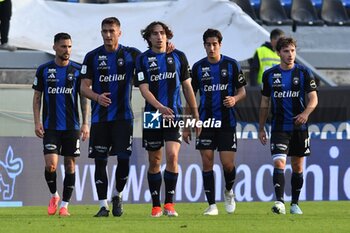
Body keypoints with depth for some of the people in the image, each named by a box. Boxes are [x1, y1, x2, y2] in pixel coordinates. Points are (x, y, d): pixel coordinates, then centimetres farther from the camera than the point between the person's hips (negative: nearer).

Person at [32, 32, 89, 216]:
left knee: (70, 164, 2)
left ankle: (64, 205, 10)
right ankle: (54, 196, 13)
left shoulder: (78, 70, 3)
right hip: (50, 126, -1)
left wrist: (85, 124, -2)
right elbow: (37, 97, 7)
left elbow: (84, 98, 6)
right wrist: (37, 122, -2)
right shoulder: (44, 70, 3)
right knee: (50, 164, -12)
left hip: (72, 126, 1)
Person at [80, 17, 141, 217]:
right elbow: (84, 86, 2)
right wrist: (97, 97, -19)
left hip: (123, 116, -1)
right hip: (100, 116, 1)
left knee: (124, 158, -7)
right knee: (100, 161, -1)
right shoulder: (93, 56, 4)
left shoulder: (131, 54, 4)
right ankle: (103, 205, 5)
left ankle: (118, 195, 17)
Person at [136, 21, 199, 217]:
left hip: (174, 115, 0)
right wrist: (160, 107, -24)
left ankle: (170, 203, -9)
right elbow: (144, 89, -8)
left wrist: (195, 114, 10)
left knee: (172, 156, -15)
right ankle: (156, 205, 14)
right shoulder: (143, 59, 1)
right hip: (153, 115, 0)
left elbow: (187, 86, 12)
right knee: (154, 161, 5)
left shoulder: (179, 57, 6)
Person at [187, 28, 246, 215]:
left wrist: (234, 99, -16)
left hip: (227, 122, -1)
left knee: (228, 163, -5)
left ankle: (228, 191, 26)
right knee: (207, 163, -3)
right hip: (205, 121, 1)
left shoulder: (231, 65, 1)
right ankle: (212, 205, 1)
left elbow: (242, 90, 7)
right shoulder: (198, 67, 5)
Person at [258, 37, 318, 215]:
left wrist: (306, 113, -25)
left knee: (297, 167, 8)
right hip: (279, 127, 0)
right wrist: (261, 128, 10)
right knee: (279, 162, -17)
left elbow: (313, 98, -4)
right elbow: (265, 103, 12)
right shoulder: (269, 75, 4)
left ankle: (295, 204, 21)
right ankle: (279, 202, -26)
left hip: (299, 127, 0)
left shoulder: (304, 73, 0)